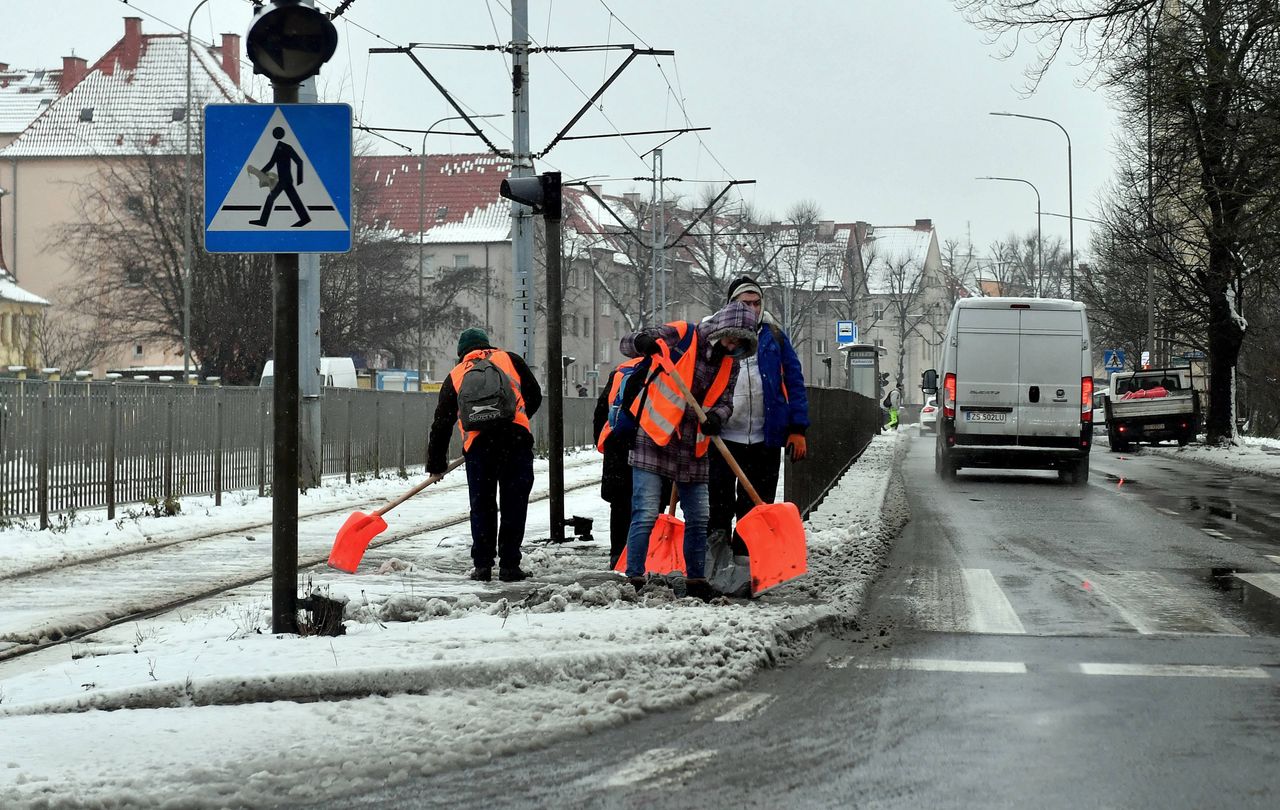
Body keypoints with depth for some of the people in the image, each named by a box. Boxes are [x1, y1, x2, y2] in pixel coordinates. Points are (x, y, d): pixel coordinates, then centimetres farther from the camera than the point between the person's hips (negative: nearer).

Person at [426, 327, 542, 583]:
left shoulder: (455, 375, 22)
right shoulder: (510, 360, 19)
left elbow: (441, 423, 23)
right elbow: (534, 397, 18)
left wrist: (436, 465, 30)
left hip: (478, 444, 1)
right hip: (516, 439, -1)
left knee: (482, 507, 11)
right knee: (514, 505, 4)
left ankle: (482, 565, 9)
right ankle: (509, 565, 3)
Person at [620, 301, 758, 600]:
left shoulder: (730, 364, 6)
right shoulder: (681, 336, -10)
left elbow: (725, 401, 8)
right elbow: (626, 345, -7)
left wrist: (717, 416, -17)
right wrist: (642, 342, -32)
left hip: (692, 448, 6)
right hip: (654, 440, -6)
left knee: (698, 519, 9)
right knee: (646, 515, -11)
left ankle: (696, 580, 21)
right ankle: (634, 579, -7)